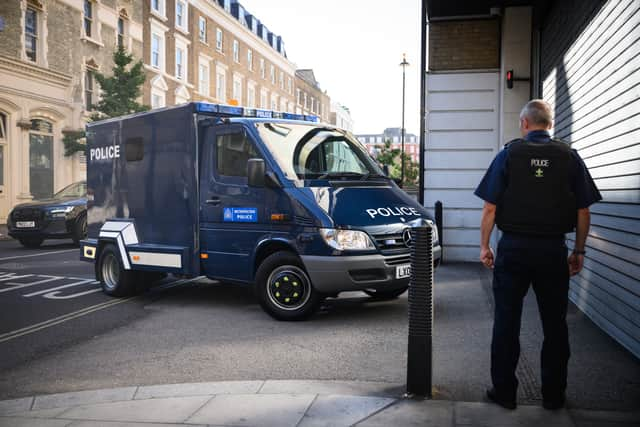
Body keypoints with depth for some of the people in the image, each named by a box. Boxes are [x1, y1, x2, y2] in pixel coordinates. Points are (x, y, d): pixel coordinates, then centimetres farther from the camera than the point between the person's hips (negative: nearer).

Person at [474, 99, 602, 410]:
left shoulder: (508, 155, -2)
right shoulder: (569, 157, 2)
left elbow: (490, 208, -5)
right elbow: (583, 212, 2)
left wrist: (484, 246, 4)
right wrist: (579, 251, 11)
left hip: (513, 248, -1)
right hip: (553, 250, 2)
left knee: (506, 322, 7)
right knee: (554, 324, 12)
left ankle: (504, 391, 14)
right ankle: (553, 395, 21)